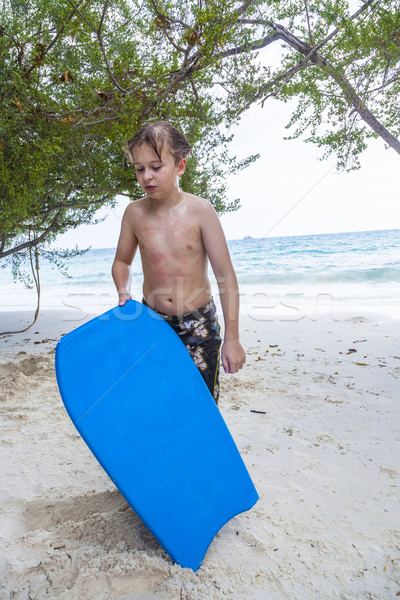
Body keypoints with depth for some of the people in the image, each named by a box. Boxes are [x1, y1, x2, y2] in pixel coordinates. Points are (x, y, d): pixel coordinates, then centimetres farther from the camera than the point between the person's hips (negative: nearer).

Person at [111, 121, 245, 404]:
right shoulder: (134, 214, -3)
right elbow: (122, 262, 14)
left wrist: (232, 338, -11)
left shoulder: (200, 210, -13)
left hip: (198, 324, -2)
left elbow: (226, 275, -10)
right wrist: (124, 293, -7)